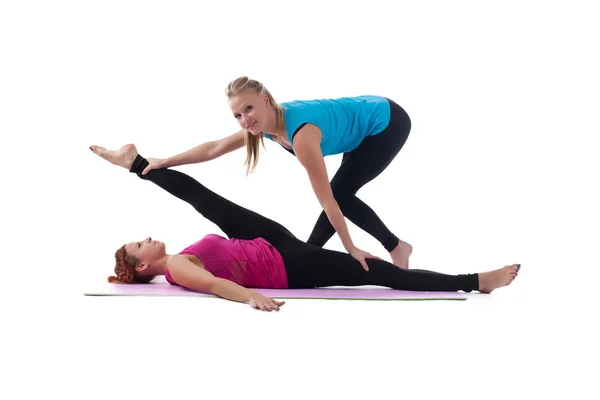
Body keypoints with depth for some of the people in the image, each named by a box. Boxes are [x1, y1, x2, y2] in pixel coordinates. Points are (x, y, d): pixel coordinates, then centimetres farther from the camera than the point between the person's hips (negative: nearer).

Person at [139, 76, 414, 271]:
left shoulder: (301, 135, -33)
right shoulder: (263, 122, -10)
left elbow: (327, 201, -29)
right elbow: (214, 148, 3)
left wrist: (351, 249, -24)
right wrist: (165, 162, 3)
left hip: (388, 123, -8)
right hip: (367, 123, 8)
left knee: (339, 194, -4)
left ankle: (396, 247, 7)